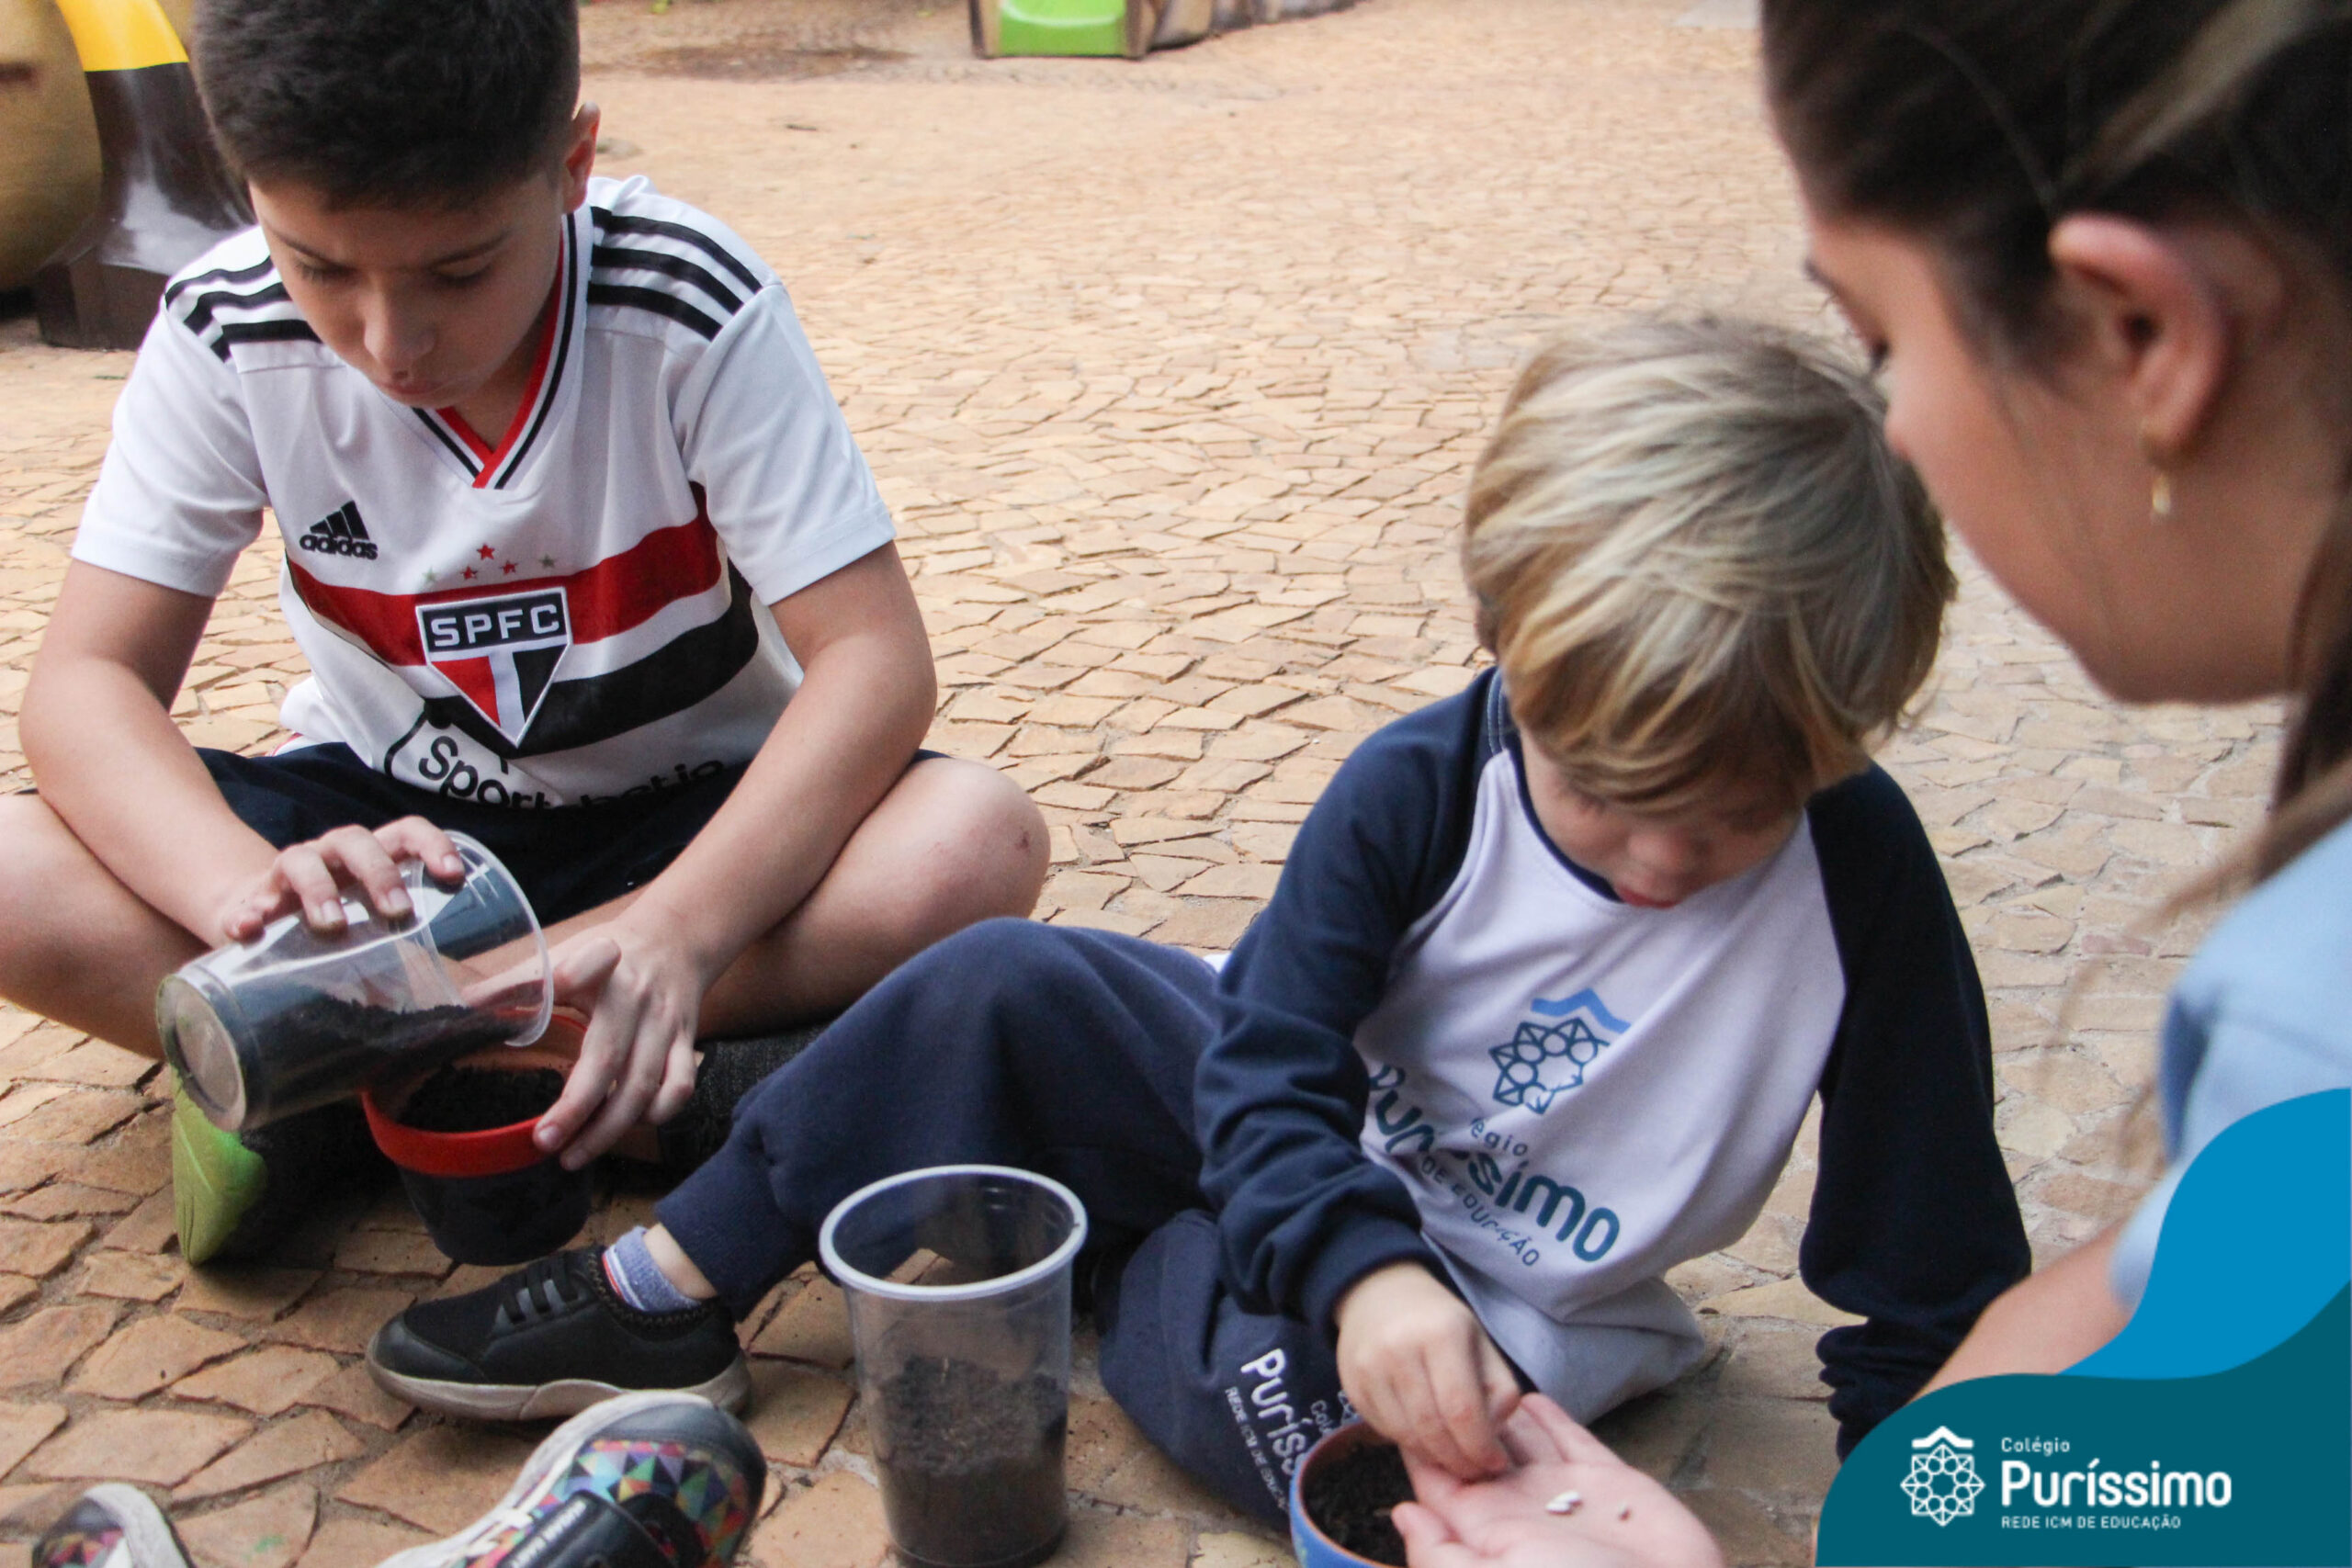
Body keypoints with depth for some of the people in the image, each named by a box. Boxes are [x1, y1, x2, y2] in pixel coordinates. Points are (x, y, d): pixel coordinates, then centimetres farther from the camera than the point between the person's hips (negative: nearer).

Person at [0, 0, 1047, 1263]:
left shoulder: (691, 309, -21)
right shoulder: (228, 337, -14)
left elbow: (871, 654, -25)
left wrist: (679, 930, -41)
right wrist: (250, 889, -38)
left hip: (685, 819, -1)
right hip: (387, 820, 2)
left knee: (972, 846, -33)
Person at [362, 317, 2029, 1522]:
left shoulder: (1863, 882, -22)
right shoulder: (1418, 788, -18)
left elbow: (1936, 1262, -13)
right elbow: (1271, 1067, -20)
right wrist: (1361, 1267, -39)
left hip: (1493, 1318, -2)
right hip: (1314, 1147, 3)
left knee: (1269, 1388, -33)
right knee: (1006, 986, -14)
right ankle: (667, 1293, 1)